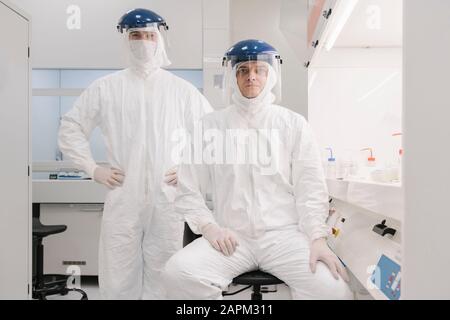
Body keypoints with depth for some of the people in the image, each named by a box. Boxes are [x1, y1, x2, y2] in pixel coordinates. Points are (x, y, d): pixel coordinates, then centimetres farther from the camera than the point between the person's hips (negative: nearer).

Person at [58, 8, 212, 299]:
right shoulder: (107, 87, 5)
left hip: (168, 199, 0)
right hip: (122, 199, 1)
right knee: (118, 278, 6)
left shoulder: (181, 89, 4)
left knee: (162, 277, 9)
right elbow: (71, 128, 11)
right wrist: (93, 169, 2)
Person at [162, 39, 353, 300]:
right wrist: (209, 226, -9)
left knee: (333, 288, -25)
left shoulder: (294, 124, 6)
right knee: (179, 272, -26)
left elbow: (311, 186, 2)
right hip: (232, 237, 1)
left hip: (285, 234, 0)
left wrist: (318, 237, -11)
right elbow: (188, 190, 6)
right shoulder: (211, 125, 7)